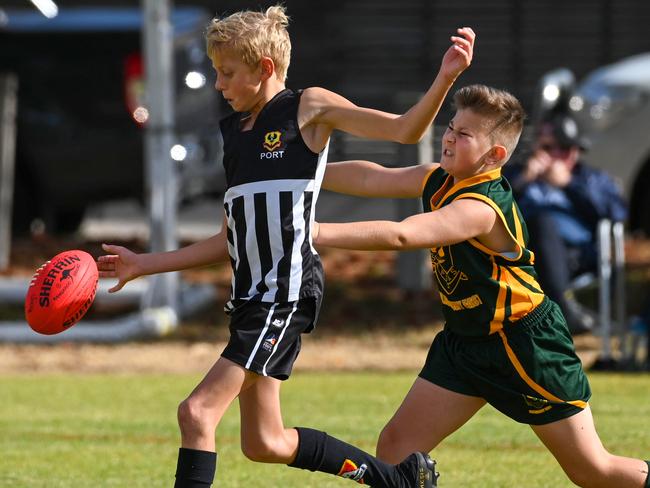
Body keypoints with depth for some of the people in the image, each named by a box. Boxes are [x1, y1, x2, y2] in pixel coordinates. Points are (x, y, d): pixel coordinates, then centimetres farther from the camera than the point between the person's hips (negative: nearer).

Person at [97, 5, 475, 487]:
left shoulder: (310, 108, -1)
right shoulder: (233, 131, 19)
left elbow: (403, 130, -8)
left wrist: (447, 77, -25)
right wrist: (144, 265, 19)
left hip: (288, 290, -9)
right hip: (250, 293, 9)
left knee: (197, 412, -16)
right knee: (265, 443, 11)